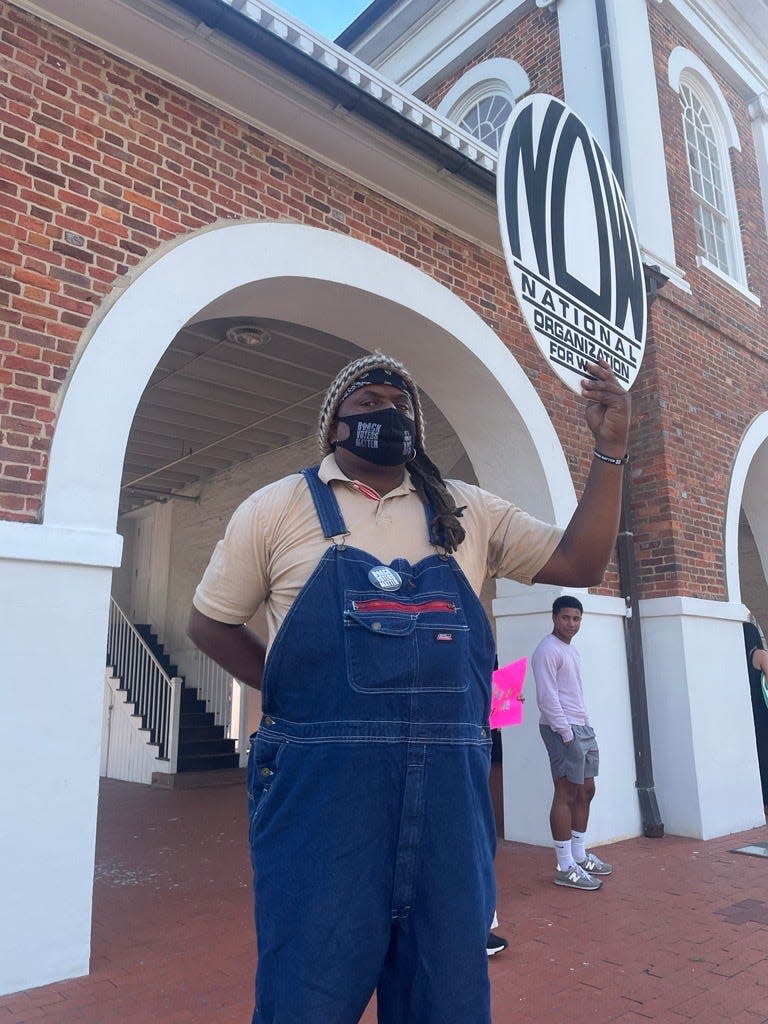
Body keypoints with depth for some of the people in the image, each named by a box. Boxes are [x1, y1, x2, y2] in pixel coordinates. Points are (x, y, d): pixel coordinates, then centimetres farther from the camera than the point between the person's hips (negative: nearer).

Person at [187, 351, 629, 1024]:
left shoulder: (467, 511, 11)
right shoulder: (279, 507, 4)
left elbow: (579, 563, 7)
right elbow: (210, 621, 10)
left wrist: (611, 450, -4)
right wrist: (301, 699, 0)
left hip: (452, 790, 3)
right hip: (321, 785, -2)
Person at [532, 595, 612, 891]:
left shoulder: (571, 650, 18)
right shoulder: (548, 650, -11)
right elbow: (546, 697, -18)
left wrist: (585, 726, 14)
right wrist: (566, 733, -18)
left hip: (582, 727, 10)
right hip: (562, 729, -10)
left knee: (585, 792, 13)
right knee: (566, 794, -7)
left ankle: (580, 856, 24)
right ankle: (565, 868, 0)